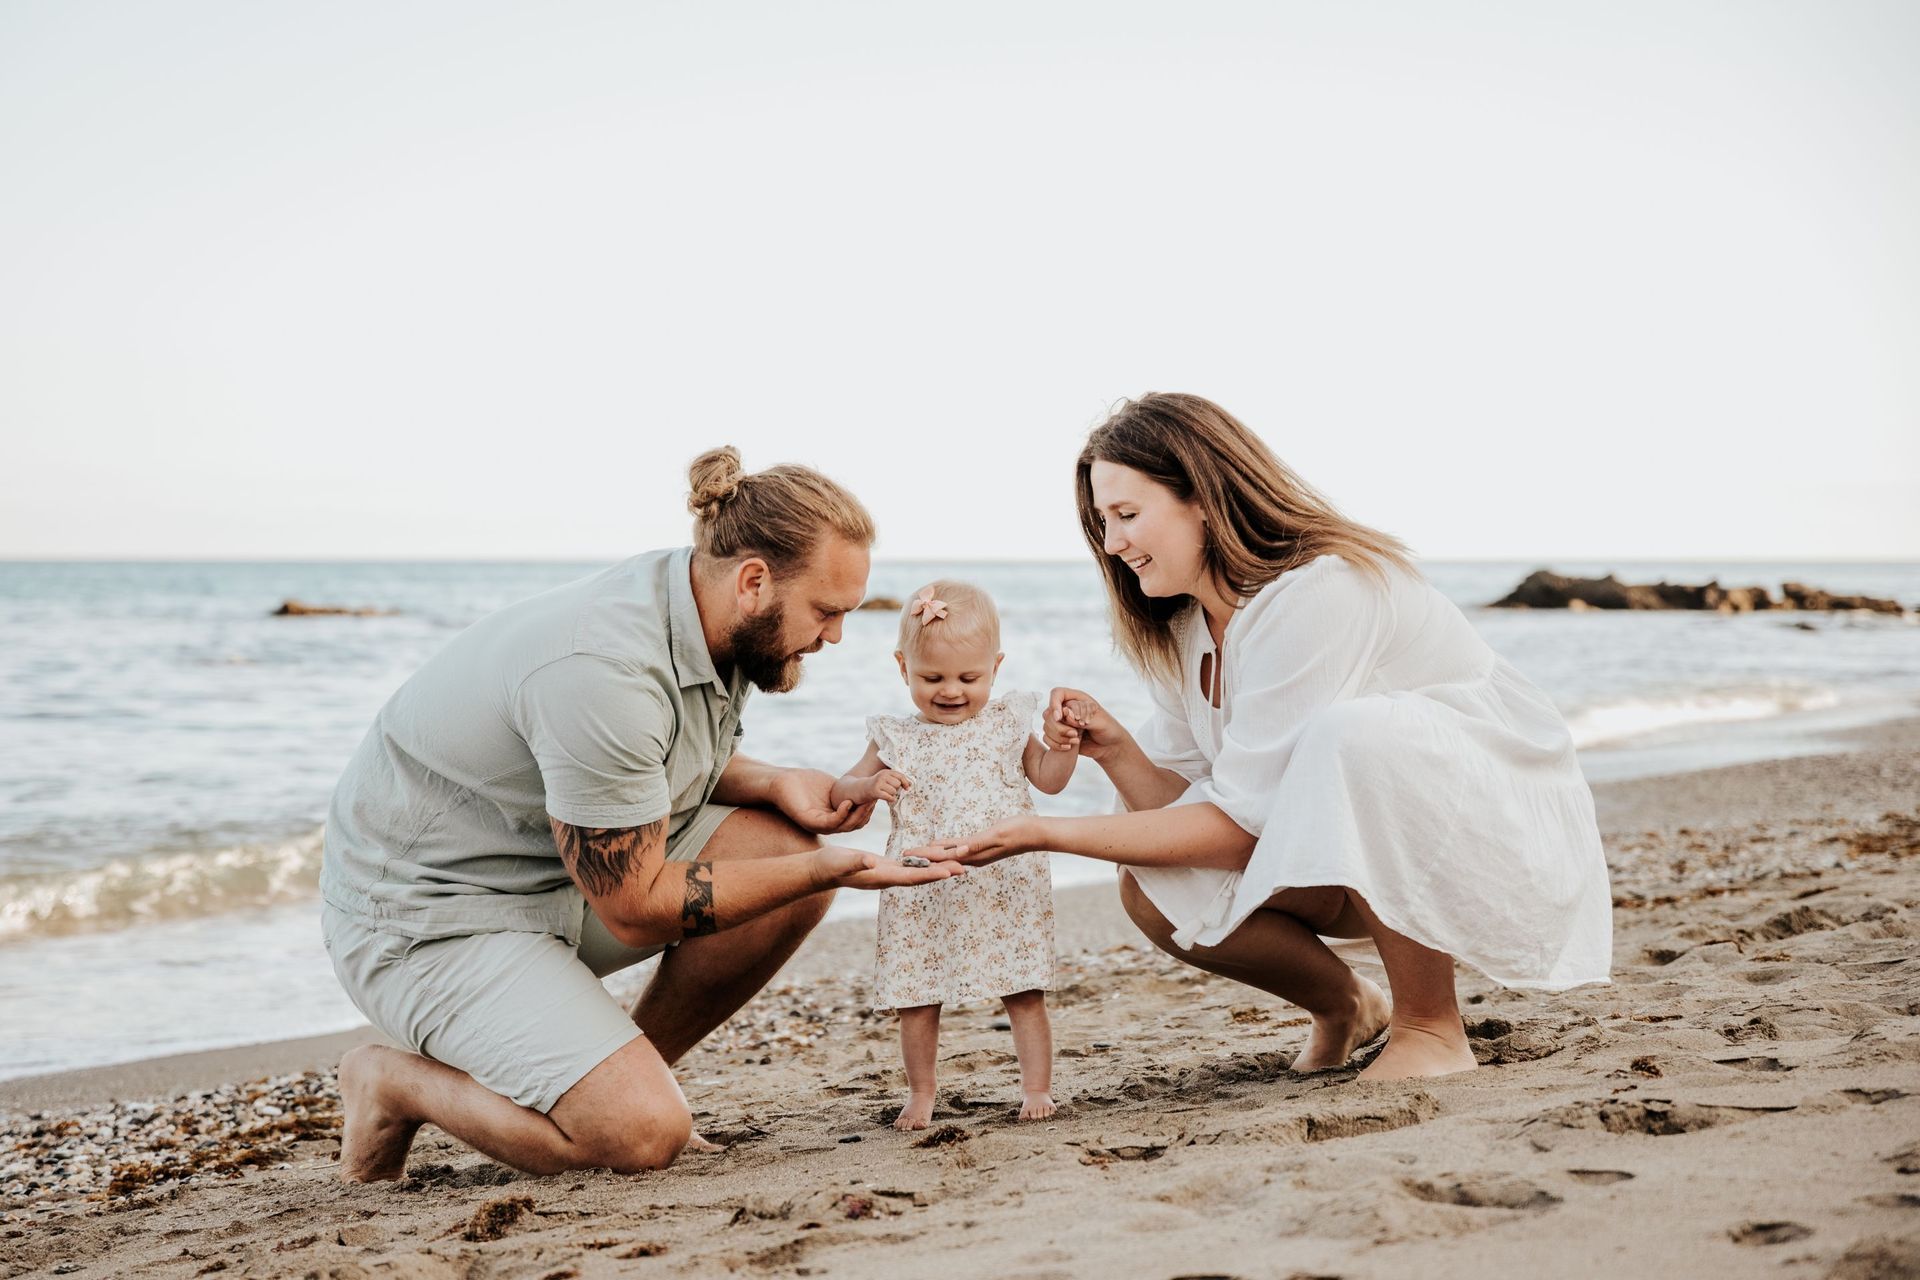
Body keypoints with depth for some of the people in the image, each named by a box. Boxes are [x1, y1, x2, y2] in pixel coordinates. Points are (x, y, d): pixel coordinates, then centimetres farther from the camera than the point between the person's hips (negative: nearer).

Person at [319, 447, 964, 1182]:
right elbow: (639, 909, -25)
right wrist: (831, 869, -22)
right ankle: (397, 1081, 3)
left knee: (791, 848, -7)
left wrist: (772, 784, -5)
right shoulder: (601, 672, -32)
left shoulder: (716, 622, -4)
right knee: (642, 1136, -22)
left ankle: (623, 1077, 9)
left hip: (569, 871, 9)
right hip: (431, 917, -9)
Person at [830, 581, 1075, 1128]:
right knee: (917, 1001, 6)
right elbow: (839, 792, 7)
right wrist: (870, 786, -14)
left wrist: (1065, 744, -8)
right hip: (921, 897, 1)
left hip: (1005, 892, 0)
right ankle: (920, 1095, 23)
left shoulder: (1007, 723, 5)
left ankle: (1037, 1089, 14)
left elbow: (1049, 778, 11)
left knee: (1024, 994, 2)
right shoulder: (895, 738, 3)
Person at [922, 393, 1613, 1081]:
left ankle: (1431, 1029, -19)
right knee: (1152, 886, -12)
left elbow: (1240, 823, -26)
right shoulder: (1182, 635, 1)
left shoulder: (1313, 594, -26)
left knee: (1350, 737, -37)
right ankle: (1345, 1007, 13)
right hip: (1382, 854, 7)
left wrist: (1044, 832, -26)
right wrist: (1113, 748, -19)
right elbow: (1186, 806, 0)